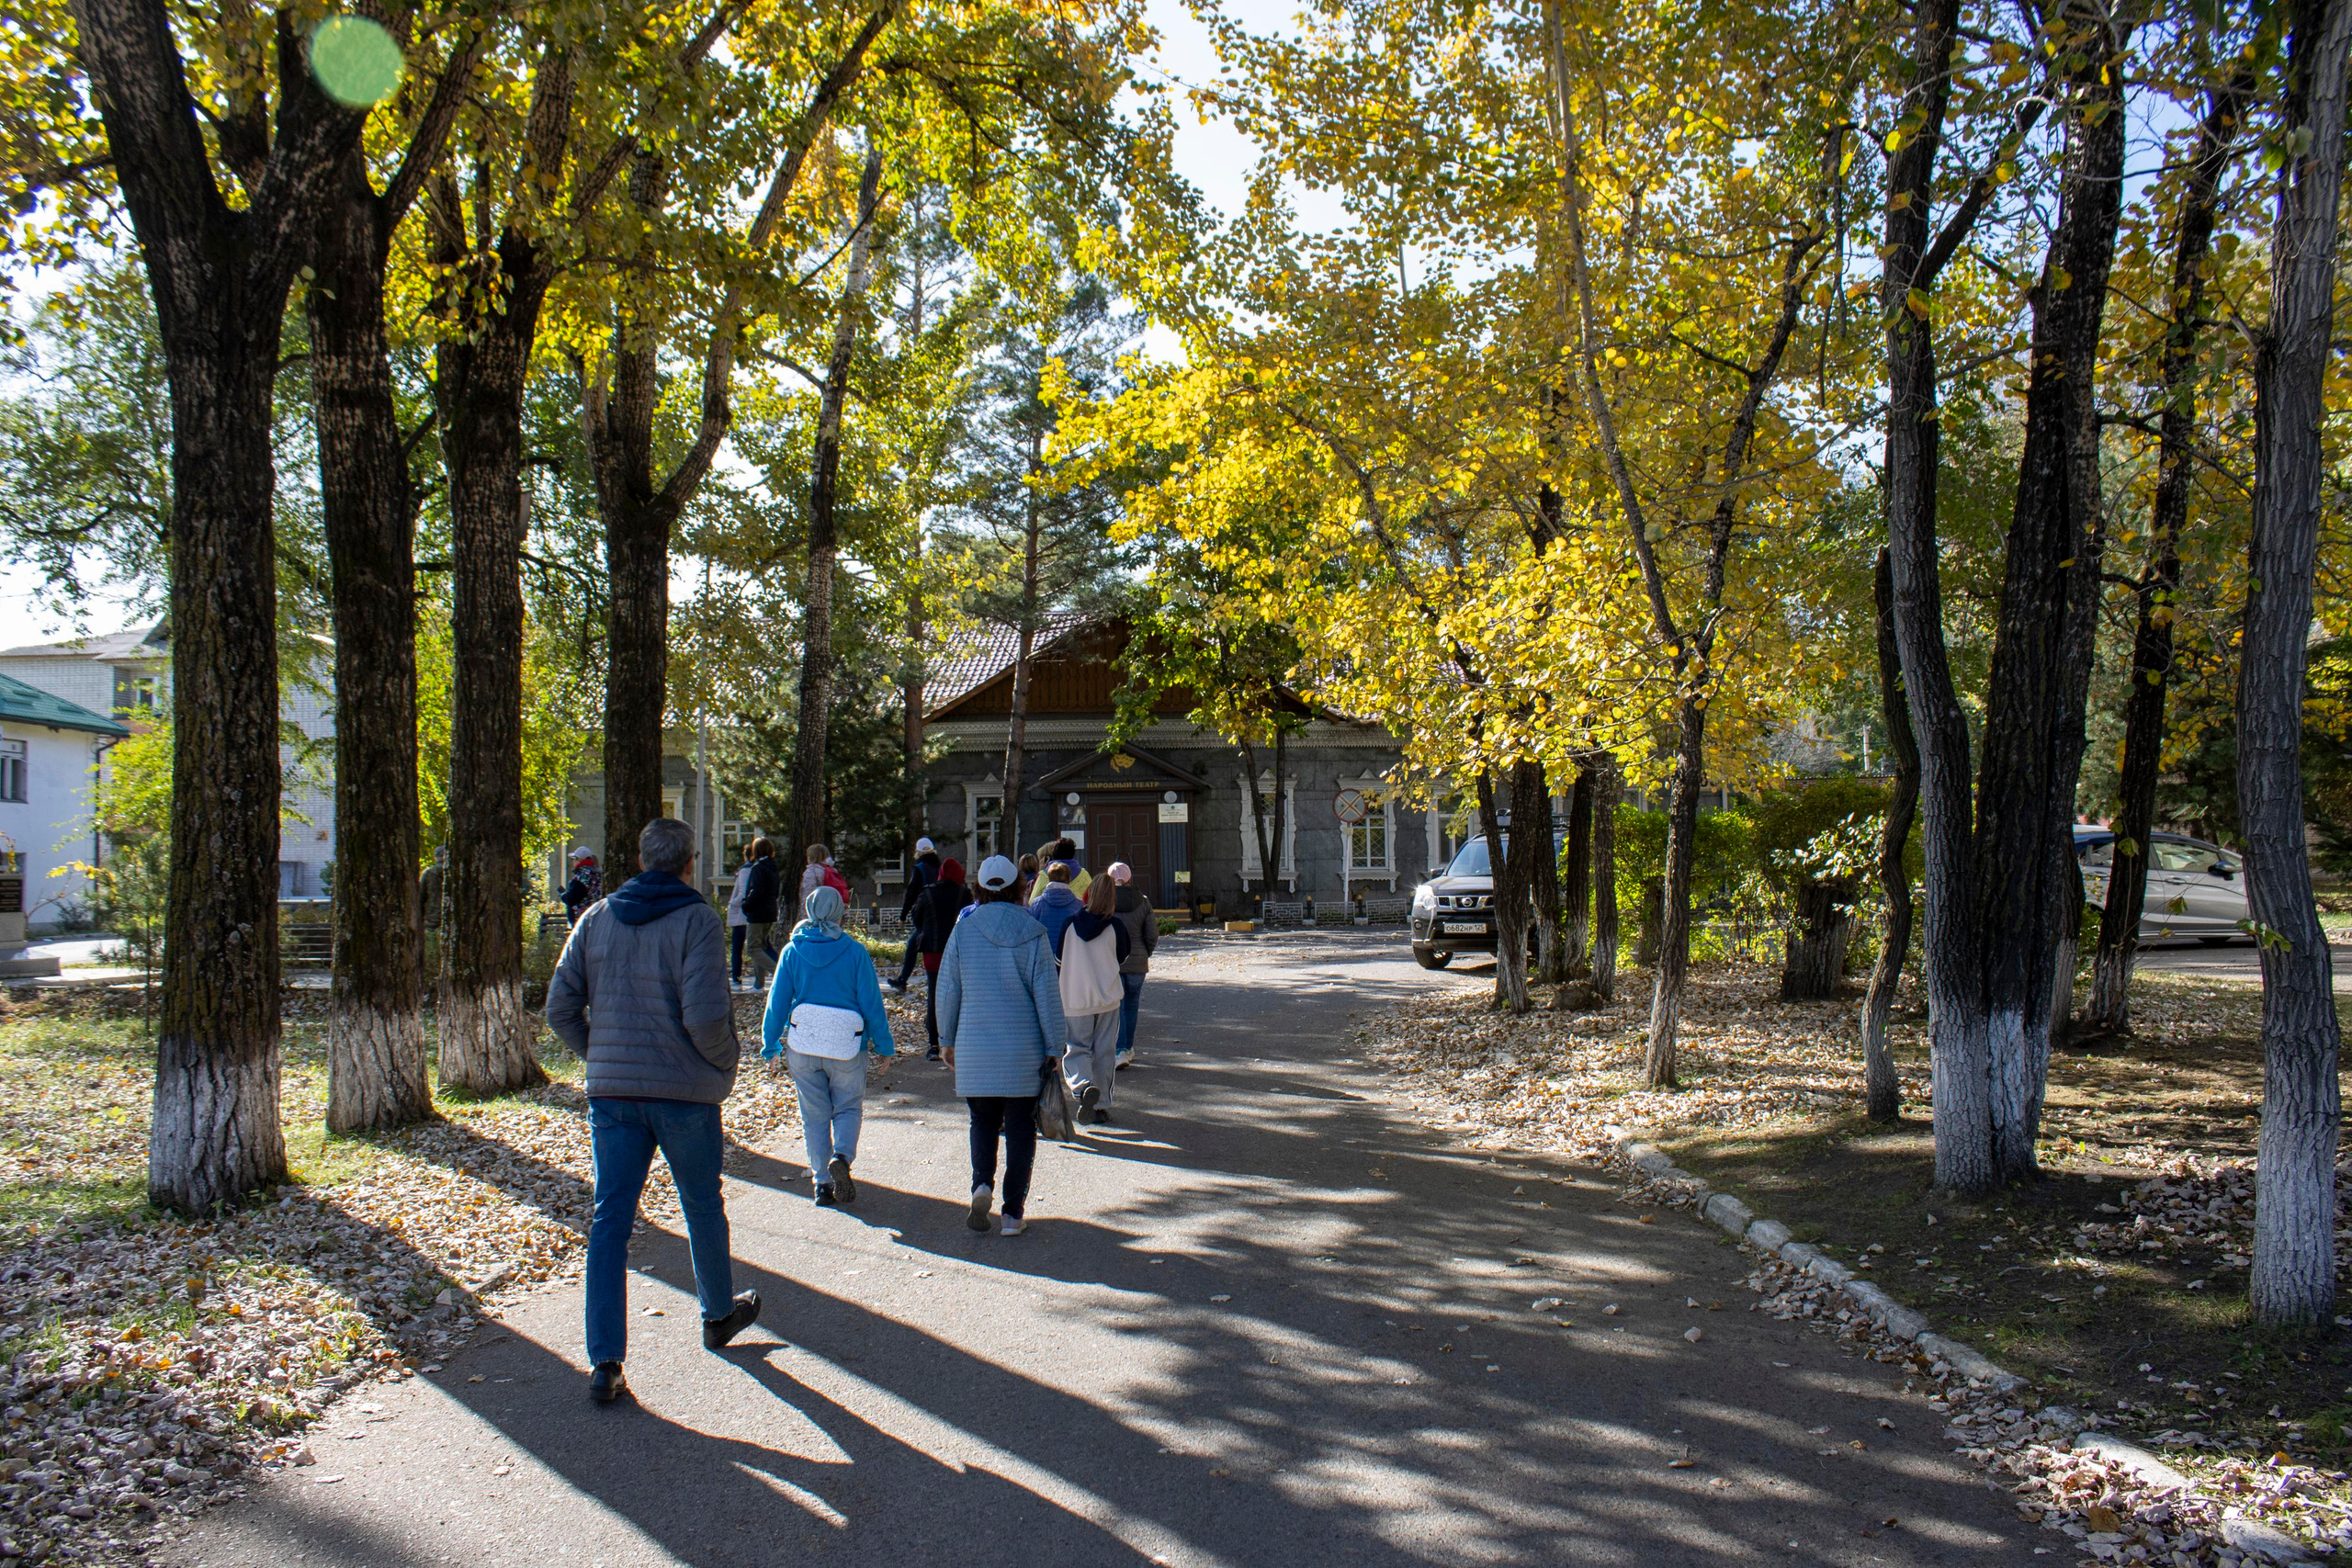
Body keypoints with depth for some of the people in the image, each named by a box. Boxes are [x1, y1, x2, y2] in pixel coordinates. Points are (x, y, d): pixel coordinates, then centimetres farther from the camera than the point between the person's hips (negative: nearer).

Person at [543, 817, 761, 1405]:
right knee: (703, 1208, 17)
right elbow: (705, 1017, -20)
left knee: (610, 1221, 4)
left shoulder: (596, 918, 4)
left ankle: (605, 1362, 0)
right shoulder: (697, 921, -11)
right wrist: (726, 1059, -2)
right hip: (685, 1092, -3)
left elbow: (560, 1010, 4)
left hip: (611, 1092, 3)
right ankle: (719, 1315, 36)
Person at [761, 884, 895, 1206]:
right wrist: (884, 1044, 5)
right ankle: (842, 1157, -13)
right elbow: (871, 1002, -3)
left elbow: (778, 1001, 2)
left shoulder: (792, 951, 0)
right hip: (846, 1046, -1)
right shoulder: (855, 952, -5)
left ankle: (823, 1184, 9)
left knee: (814, 1115, 12)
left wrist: (770, 1044, 12)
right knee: (848, 1108, 14)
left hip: (803, 1044, 1)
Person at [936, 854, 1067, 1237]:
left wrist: (948, 1040, 17)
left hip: (974, 1050, 1)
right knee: (1020, 1127, 8)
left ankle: (982, 1182, -5)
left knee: (983, 1120, 18)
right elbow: (1047, 994, -6)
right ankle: (1013, 1212, 7)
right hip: (1024, 1051, -1)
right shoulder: (1032, 934, -6)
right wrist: (1054, 1046, 1)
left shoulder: (963, 931, -2)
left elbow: (948, 991, 5)